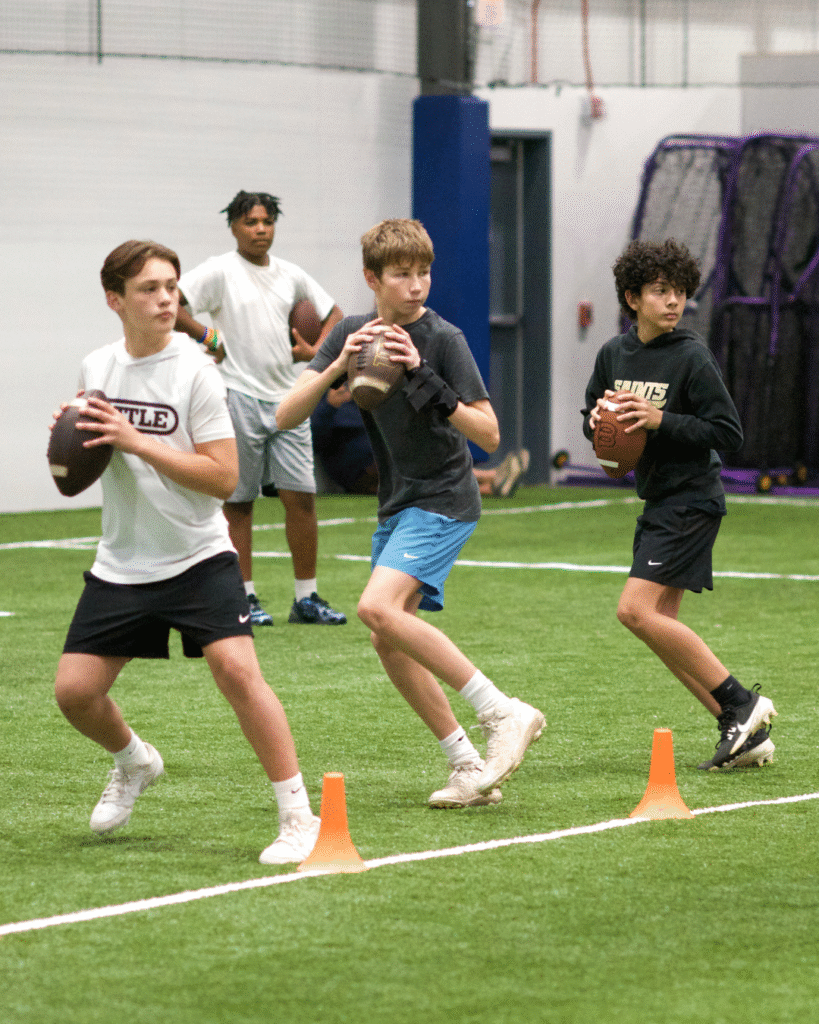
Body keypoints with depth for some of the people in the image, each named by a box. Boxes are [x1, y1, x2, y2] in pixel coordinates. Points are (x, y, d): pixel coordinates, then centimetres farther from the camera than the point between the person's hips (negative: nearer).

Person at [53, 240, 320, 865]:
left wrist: (137, 441, -24)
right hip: (121, 565, 5)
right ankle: (134, 763, 34)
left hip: (198, 560, -5)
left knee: (237, 669, -23)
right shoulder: (96, 368, 5)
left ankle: (298, 818, -14)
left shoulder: (195, 372, -12)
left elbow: (224, 478, -18)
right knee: (74, 690, 1)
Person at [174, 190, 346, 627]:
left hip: (285, 399, 5)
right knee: (238, 501, 1)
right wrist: (206, 337, -12)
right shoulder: (220, 271, -5)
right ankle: (244, 598, 7)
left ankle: (306, 598, 8)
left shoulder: (290, 275, 12)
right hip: (238, 398, -5)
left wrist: (315, 350, 8)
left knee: (301, 497, 1)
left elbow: (332, 312, 25)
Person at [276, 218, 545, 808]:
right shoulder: (352, 335, 3)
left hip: (444, 500, -7)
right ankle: (471, 768, 13)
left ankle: (503, 714, -20)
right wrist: (338, 367, -20)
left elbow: (488, 434, -17)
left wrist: (423, 380, -26)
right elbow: (286, 417, -5)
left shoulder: (442, 338, -13)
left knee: (379, 609, -24)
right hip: (397, 506, 7)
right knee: (390, 642, 5)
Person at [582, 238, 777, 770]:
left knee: (637, 609, -17)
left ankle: (740, 702, -9)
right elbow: (593, 418, 20)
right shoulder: (614, 353, 8)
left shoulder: (692, 357, -12)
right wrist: (600, 419, -3)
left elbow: (729, 432, -14)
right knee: (661, 625, 6)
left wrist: (660, 420, -22)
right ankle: (747, 734, 11)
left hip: (691, 500, -8)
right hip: (658, 502, 8)